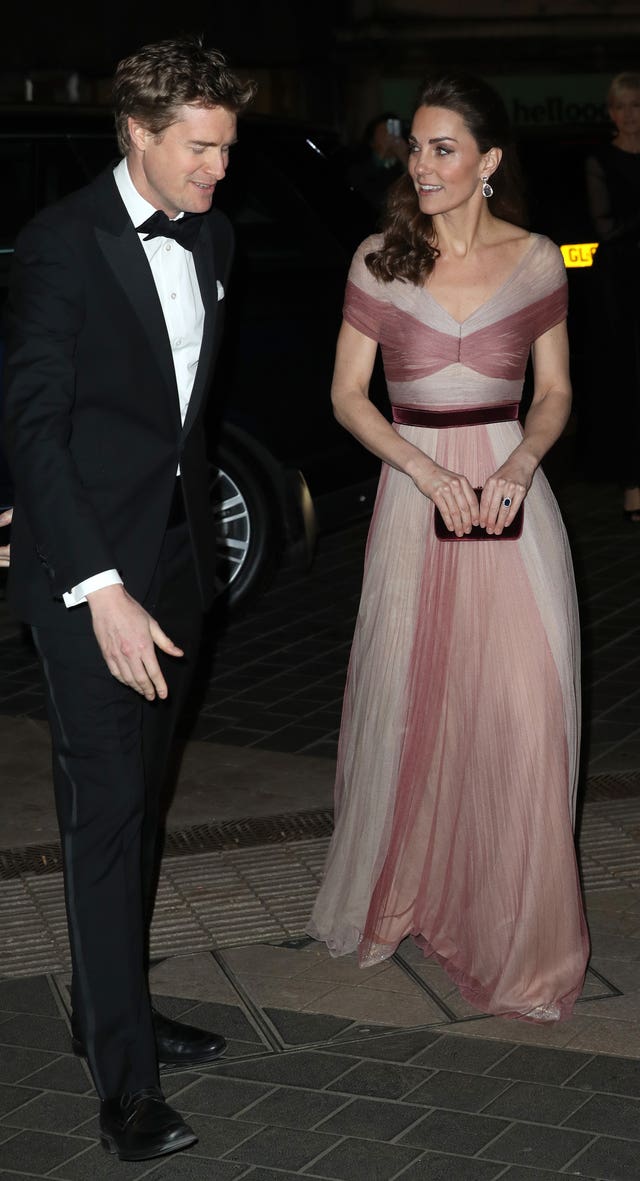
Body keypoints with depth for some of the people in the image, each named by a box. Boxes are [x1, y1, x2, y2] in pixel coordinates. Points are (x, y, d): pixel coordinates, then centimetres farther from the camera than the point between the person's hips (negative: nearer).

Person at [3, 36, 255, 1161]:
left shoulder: (211, 239, 7)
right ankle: (126, 1082, 0)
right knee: (106, 813, -5)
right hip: (91, 572, -7)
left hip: (174, 559, 7)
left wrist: (195, 542, 15)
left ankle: (113, 1011, 29)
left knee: (136, 805, 15)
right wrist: (100, 588, -23)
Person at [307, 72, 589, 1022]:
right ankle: (400, 895, 30)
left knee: (520, 715, -3)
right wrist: (425, 467, -12)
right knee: (409, 706, 8)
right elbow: (348, 396, 3)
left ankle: (516, 932, 12)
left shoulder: (535, 262, 1)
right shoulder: (381, 260, 0)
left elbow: (556, 391, 8)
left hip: (512, 495, 0)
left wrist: (521, 461, -12)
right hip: (413, 492, 0)